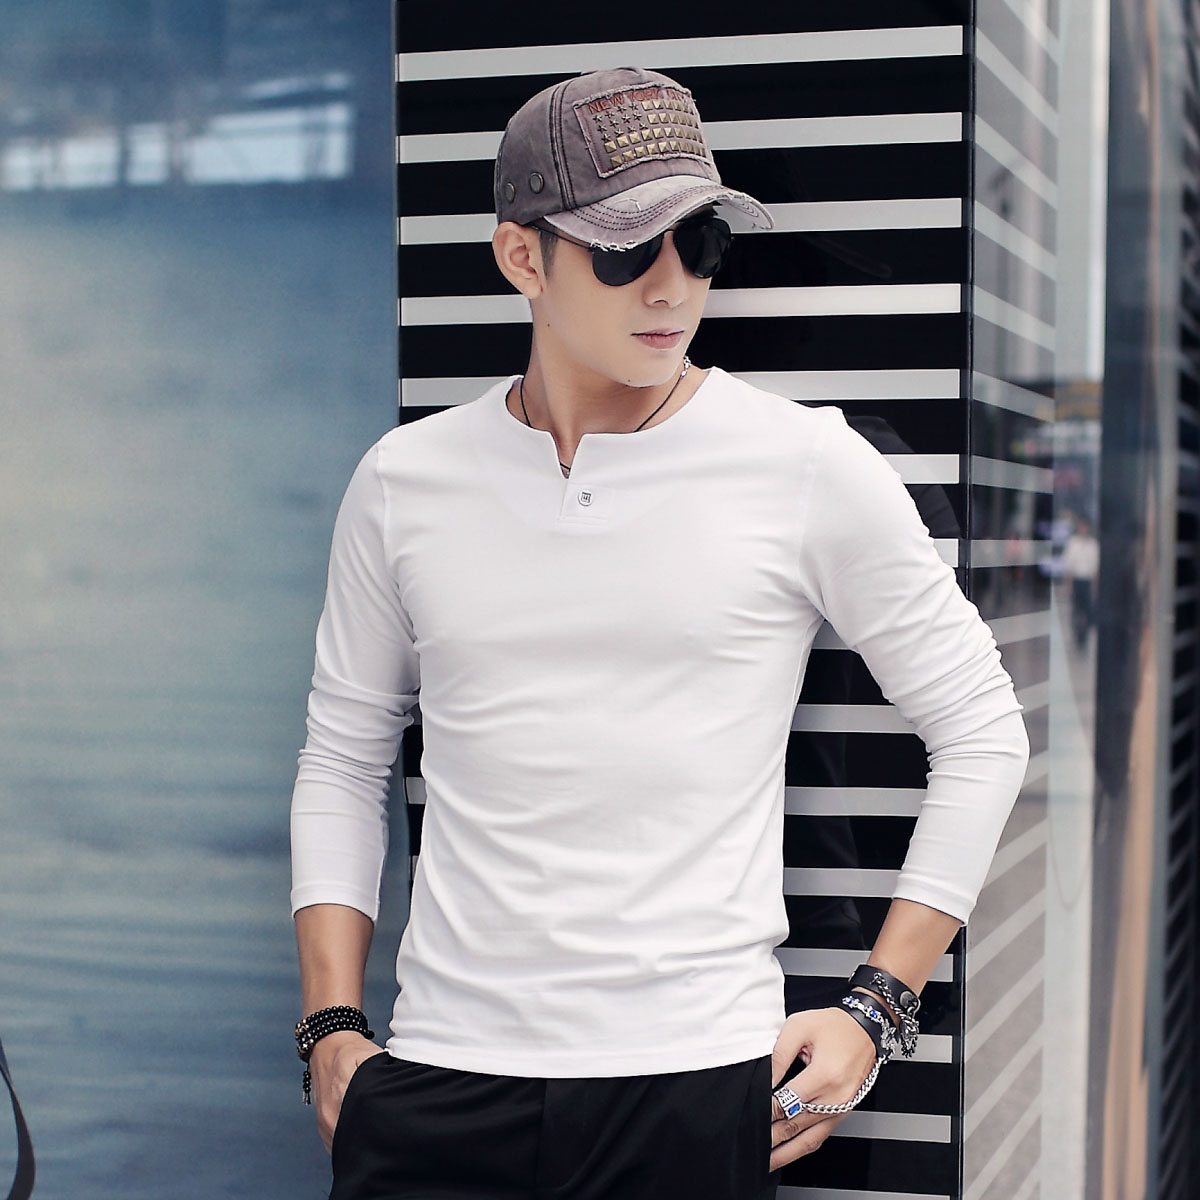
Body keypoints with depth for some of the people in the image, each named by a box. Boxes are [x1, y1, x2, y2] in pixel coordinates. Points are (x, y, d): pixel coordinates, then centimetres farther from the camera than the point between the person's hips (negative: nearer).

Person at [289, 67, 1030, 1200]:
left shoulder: (808, 466, -4)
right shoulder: (406, 479, 4)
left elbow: (982, 734, 2)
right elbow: (342, 757, 13)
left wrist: (875, 1011, -2)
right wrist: (332, 1028, 5)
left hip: (701, 1086, -2)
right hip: (441, 1083, 2)